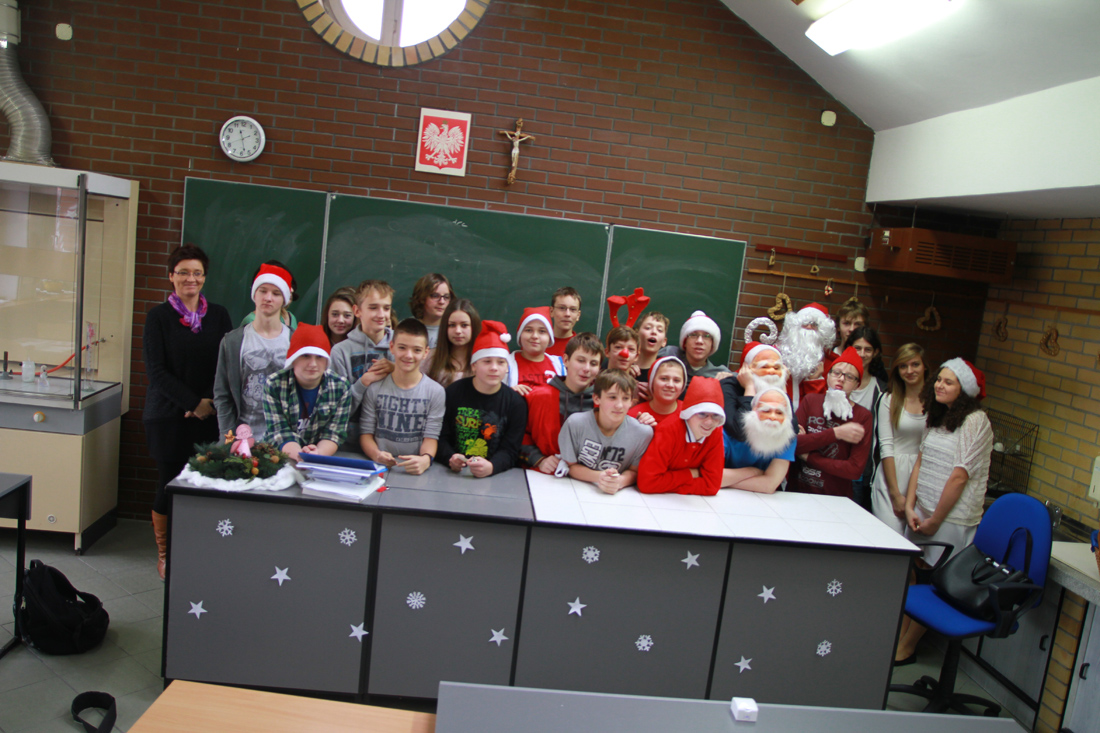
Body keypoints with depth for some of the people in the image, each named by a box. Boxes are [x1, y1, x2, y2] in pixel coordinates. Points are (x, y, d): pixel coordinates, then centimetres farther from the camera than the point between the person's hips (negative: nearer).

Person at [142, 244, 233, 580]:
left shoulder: (218, 315, 8)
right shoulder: (158, 316, 1)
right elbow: (156, 371, -5)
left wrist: (211, 402, -9)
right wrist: (193, 403, -11)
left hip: (209, 418, 2)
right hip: (169, 417, -2)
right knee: (168, 485, 4)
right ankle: (164, 554, 21)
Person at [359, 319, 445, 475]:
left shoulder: (435, 392, 4)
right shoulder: (375, 388, 7)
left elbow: (431, 437, 0)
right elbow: (366, 432, 7)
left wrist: (425, 459, -22)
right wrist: (376, 454, -14)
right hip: (379, 469, 1)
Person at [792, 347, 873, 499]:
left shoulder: (862, 416, -4)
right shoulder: (810, 401, 5)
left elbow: (855, 469, -11)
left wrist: (808, 457, -6)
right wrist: (836, 433, -12)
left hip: (836, 497, -2)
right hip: (799, 491, 2)